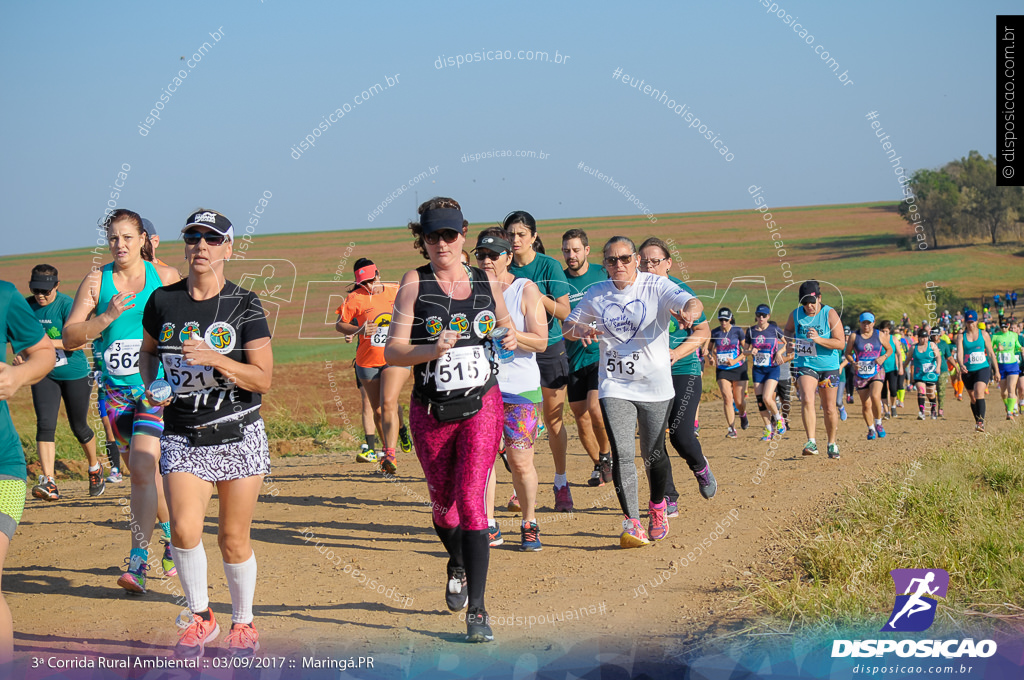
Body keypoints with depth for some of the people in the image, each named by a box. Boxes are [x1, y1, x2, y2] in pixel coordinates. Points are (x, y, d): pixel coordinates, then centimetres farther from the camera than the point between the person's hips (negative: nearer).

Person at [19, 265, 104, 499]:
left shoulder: (67, 305, -17)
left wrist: (48, 342, -38)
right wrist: (20, 354, -9)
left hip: (75, 374, -3)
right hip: (43, 375, 3)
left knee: (79, 428, 10)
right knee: (45, 424, -14)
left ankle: (95, 469, 38)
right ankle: (49, 482, -20)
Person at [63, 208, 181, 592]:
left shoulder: (165, 278, -1)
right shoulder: (96, 281, 1)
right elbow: (69, 337, -4)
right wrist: (106, 318, -19)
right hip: (117, 390, 3)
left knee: (142, 468, -18)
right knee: (145, 472, 14)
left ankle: (137, 562, -18)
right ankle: (172, 533, 39)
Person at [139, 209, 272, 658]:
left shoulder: (244, 305, -4)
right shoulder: (163, 301, 3)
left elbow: (263, 379, -8)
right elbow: (148, 352, 22)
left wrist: (215, 359, -21)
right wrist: (150, 387, 2)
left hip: (239, 435, -1)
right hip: (182, 437, 2)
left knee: (233, 540, 3)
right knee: (184, 529, -16)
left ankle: (243, 622, 26)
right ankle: (201, 619, 7)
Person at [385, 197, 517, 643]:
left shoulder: (487, 283, 4)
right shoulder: (415, 283, -4)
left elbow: (507, 327, 21)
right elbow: (392, 352, -9)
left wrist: (511, 340, -2)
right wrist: (432, 350, -27)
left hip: (482, 405, 0)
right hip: (431, 412, 0)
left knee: (470, 500, -13)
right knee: (443, 503, 14)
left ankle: (477, 609, -11)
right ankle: (457, 565, 47)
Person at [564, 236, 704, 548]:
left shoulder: (656, 286, -6)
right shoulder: (596, 294, 5)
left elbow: (693, 303, -21)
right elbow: (568, 326, 15)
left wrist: (689, 312, -46)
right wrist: (581, 330, -9)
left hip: (654, 385, -2)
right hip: (614, 386, 2)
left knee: (653, 454, 7)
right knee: (622, 455, -11)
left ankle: (657, 507, 34)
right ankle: (631, 523, -9)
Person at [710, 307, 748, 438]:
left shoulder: (738, 331, -4)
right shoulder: (714, 333, 2)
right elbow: (709, 349, 15)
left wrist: (735, 360, -16)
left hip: (738, 368, -1)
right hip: (722, 369, 1)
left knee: (739, 401, 1)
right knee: (727, 397, -15)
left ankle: (743, 414, 38)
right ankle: (732, 429, -10)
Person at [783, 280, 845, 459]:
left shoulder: (830, 314, -10)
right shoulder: (795, 315, -1)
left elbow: (840, 343, -13)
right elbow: (788, 330, 22)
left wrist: (818, 339, -26)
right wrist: (789, 341, 0)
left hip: (828, 366, -1)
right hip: (805, 365, 1)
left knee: (829, 409, 8)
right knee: (807, 400, -23)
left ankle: (832, 443, 28)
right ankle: (811, 442, -24)